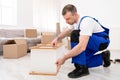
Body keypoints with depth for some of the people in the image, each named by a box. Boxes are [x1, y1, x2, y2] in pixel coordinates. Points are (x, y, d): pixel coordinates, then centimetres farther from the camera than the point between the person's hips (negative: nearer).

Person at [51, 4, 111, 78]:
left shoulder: (86, 22, -33)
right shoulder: (74, 21, -5)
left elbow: (82, 47, -43)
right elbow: (67, 31, 16)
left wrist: (64, 58, -37)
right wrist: (57, 39, -3)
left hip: (102, 41, -9)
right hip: (92, 42, 9)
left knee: (75, 34, -32)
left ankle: (81, 68, -23)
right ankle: (103, 56, 19)